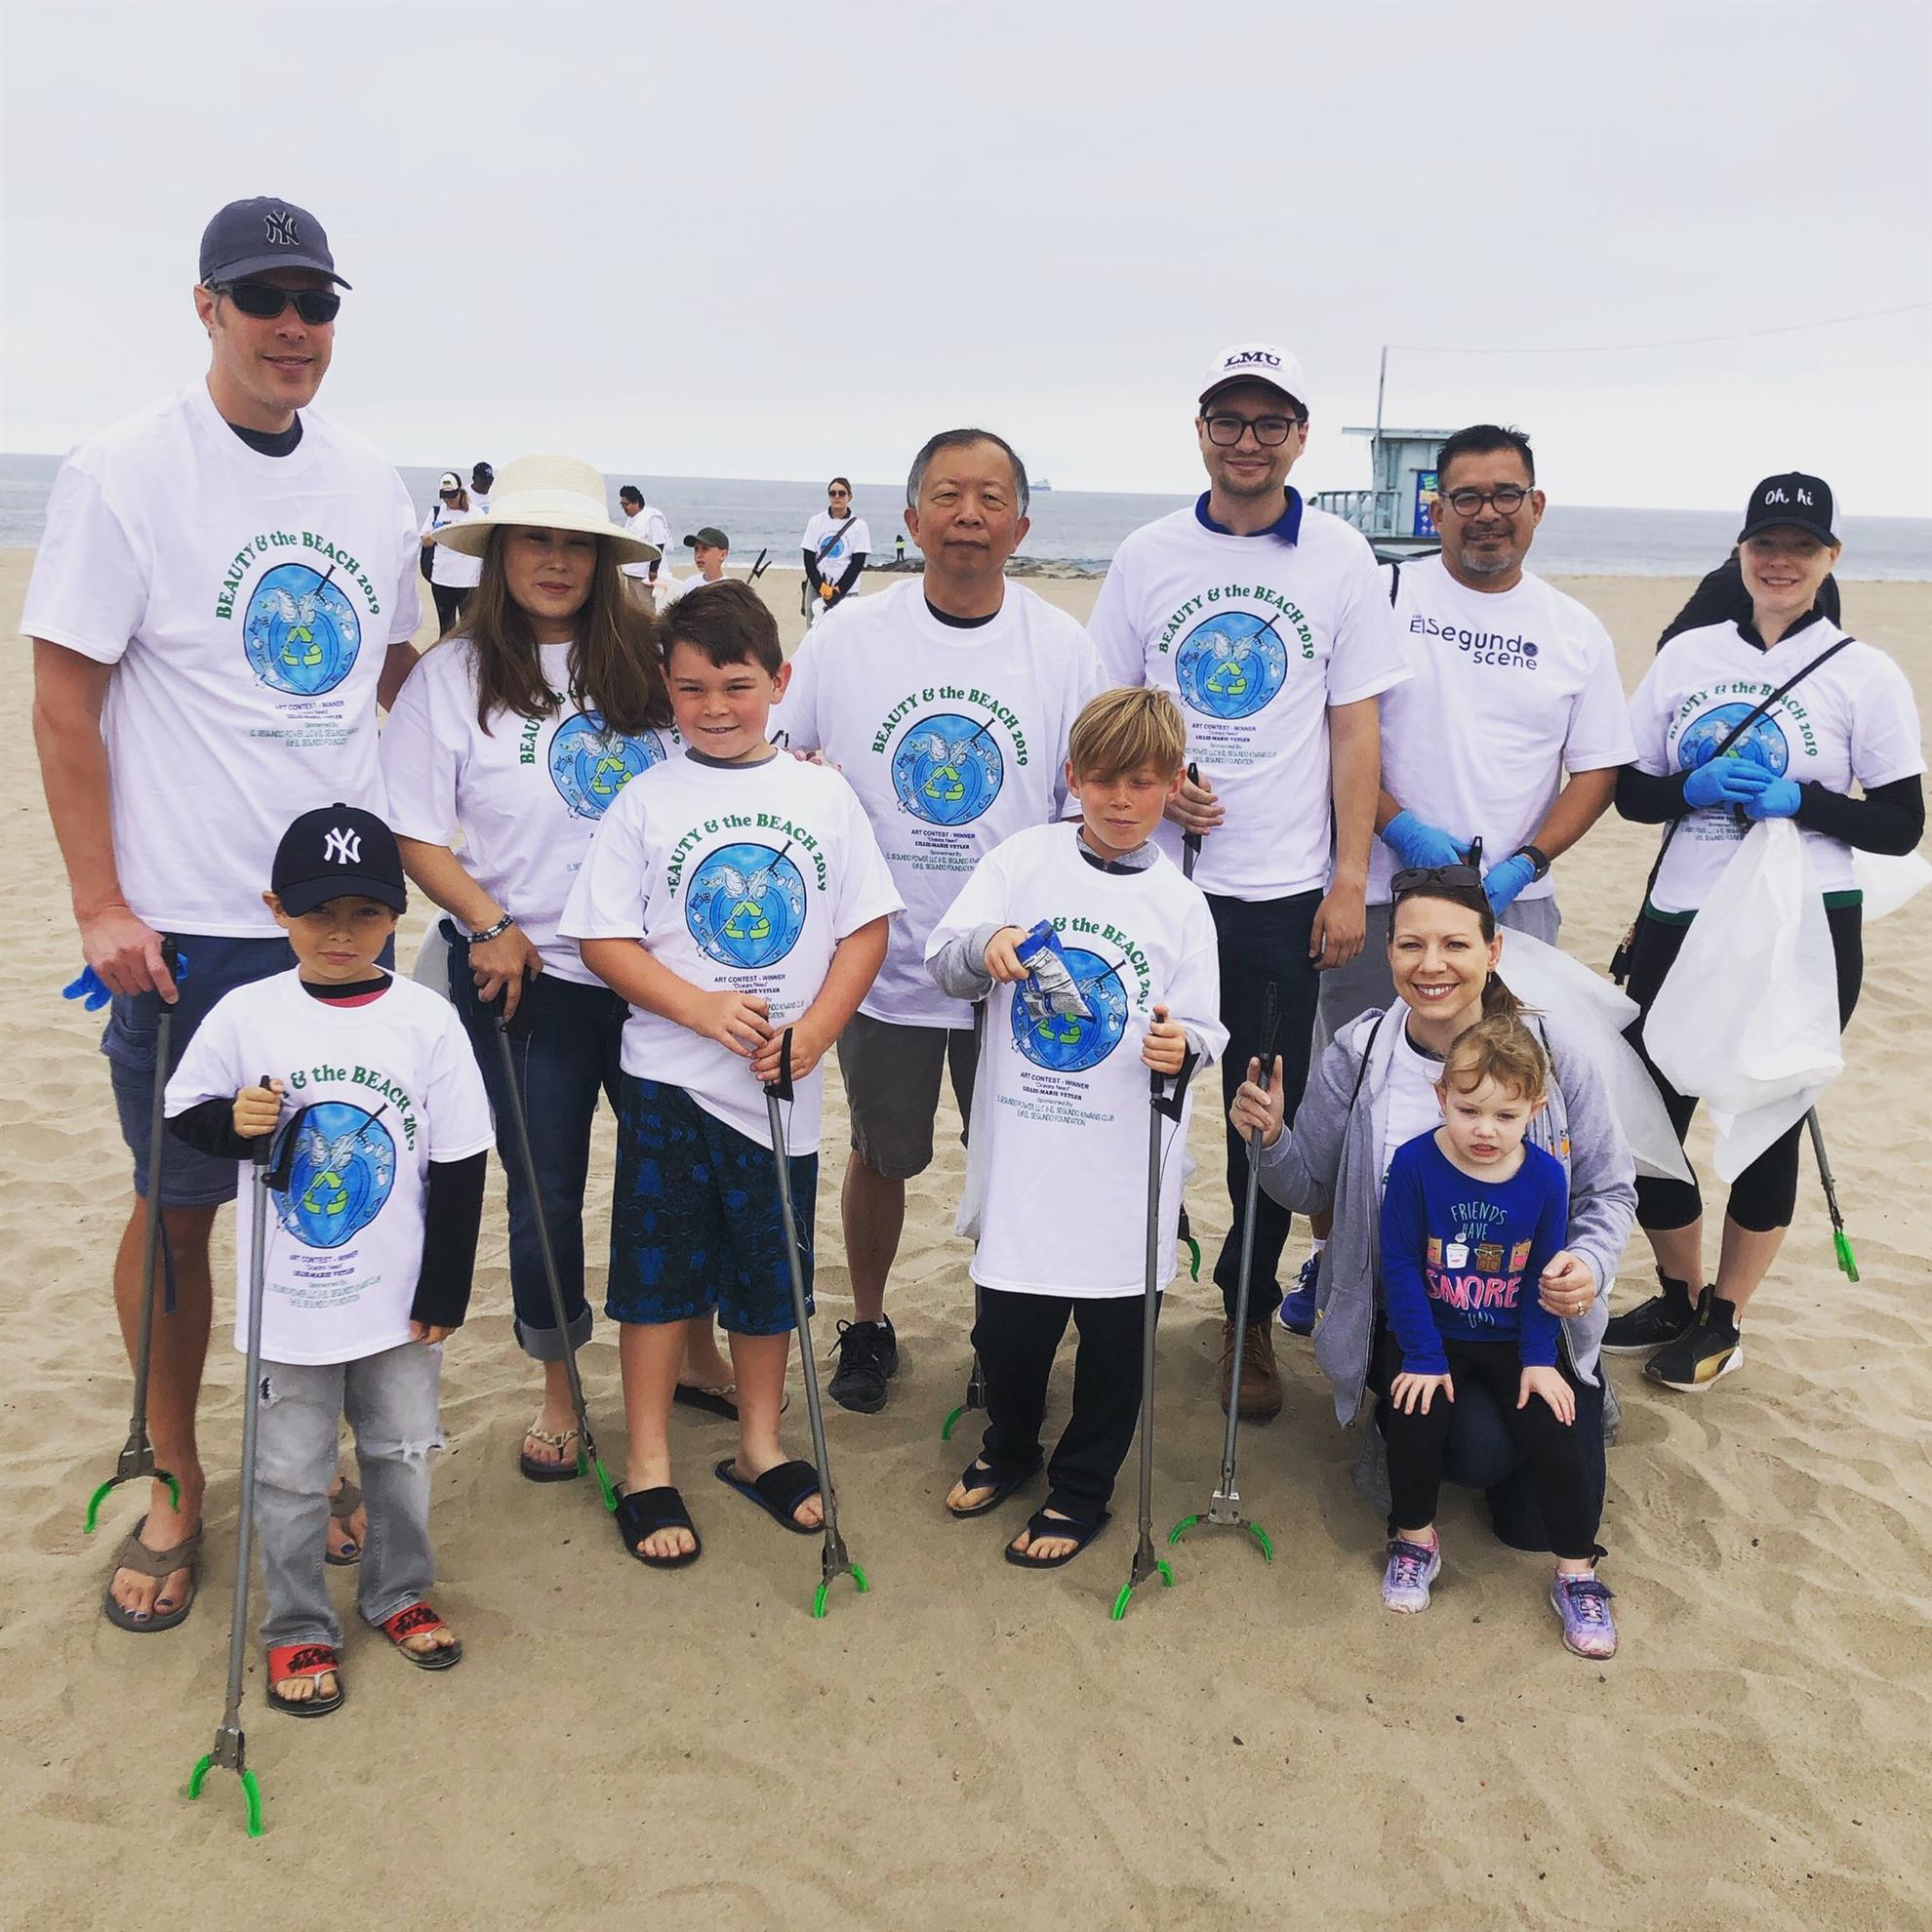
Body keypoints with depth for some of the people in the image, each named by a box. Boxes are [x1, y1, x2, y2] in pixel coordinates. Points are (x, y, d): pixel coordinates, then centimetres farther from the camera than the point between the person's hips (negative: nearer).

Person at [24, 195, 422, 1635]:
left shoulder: (373, 483, 7)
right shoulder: (123, 474, -7)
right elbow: (66, 705, -8)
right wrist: (102, 906, -11)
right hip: (184, 925, -4)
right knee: (178, 1204, 6)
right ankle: (173, 1487, 24)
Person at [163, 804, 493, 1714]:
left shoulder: (428, 1021, -10)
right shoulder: (245, 1015, -9)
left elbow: (457, 1167, -5)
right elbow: (183, 1112, 2)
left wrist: (443, 1294, -4)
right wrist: (232, 1122, -21)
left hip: (400, 1299, 1)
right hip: (286, 1299, -1)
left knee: (402, 1451, 18)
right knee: (290, 1475, 11)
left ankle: (399, 1594, 40)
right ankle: (298, 1629, 30)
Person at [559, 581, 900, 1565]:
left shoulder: (823, 795, 1)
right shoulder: (647, 801, -3)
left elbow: (866, 928, 2)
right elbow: (604, 940, -5)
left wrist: (814, 1030, -12)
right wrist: (703, 1009, -18)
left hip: (782, 1087, 2)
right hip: (669, 1078, -1)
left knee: (769, 1272, 14)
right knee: (658, 1271, 6)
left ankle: (760, 1448, 32)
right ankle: (648, 1470, 21)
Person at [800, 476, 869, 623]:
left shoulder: (858, 525, 0)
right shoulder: (816, 522, 6)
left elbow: (857, 564, -2)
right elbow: (809, 560, 4)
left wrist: (836, 592, -10)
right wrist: (822, 589, -9)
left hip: (846, 591, -2)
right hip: (816, 590, 2)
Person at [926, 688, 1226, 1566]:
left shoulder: (1179, 902, 3)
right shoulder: (1022, 858, 2)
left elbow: (1199, 1029, 1)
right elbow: (942, 959, -2)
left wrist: (1181, 1047, -22)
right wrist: (984, 946, -24)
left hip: (1124, 1163, 0)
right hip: (1021, 1153, 0)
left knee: (1114, 1328, 7)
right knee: (1006, 1321, 8)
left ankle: (1080, 1490, 29)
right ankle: (1009, 1445, 38)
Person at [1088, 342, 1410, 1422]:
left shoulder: (1341, 560, 2)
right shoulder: (1147, 557, 5)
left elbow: (1355, 727, 1)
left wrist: (1350, 878, -4)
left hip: (1284, 888, -1)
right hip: (1156, 876, 1)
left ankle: (1251, 1315, 24)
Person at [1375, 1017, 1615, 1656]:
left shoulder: (1545, 1177, -10)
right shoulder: (1415, 1164, -17)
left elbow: (1544, 1276, -1)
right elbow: (1400, 1266, -13)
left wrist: (1540, 1360, -8)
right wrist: (1423, 1358, -14)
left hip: (1513, 1341, 1)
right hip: (1431, 1336, -1)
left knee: (1553, 1437, -14)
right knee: (1416, 1423, -22)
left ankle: (1577, 1576, 7)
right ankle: (1415, 1539, 7)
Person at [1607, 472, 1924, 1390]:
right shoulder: (1687, 654, 6)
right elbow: (1631, 793, 8)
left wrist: (1798, 800, -18)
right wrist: (1694, 788, -12)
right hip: (1679, 926, 3)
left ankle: (1724, 1319, 25)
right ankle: (1678, 1299, 30)